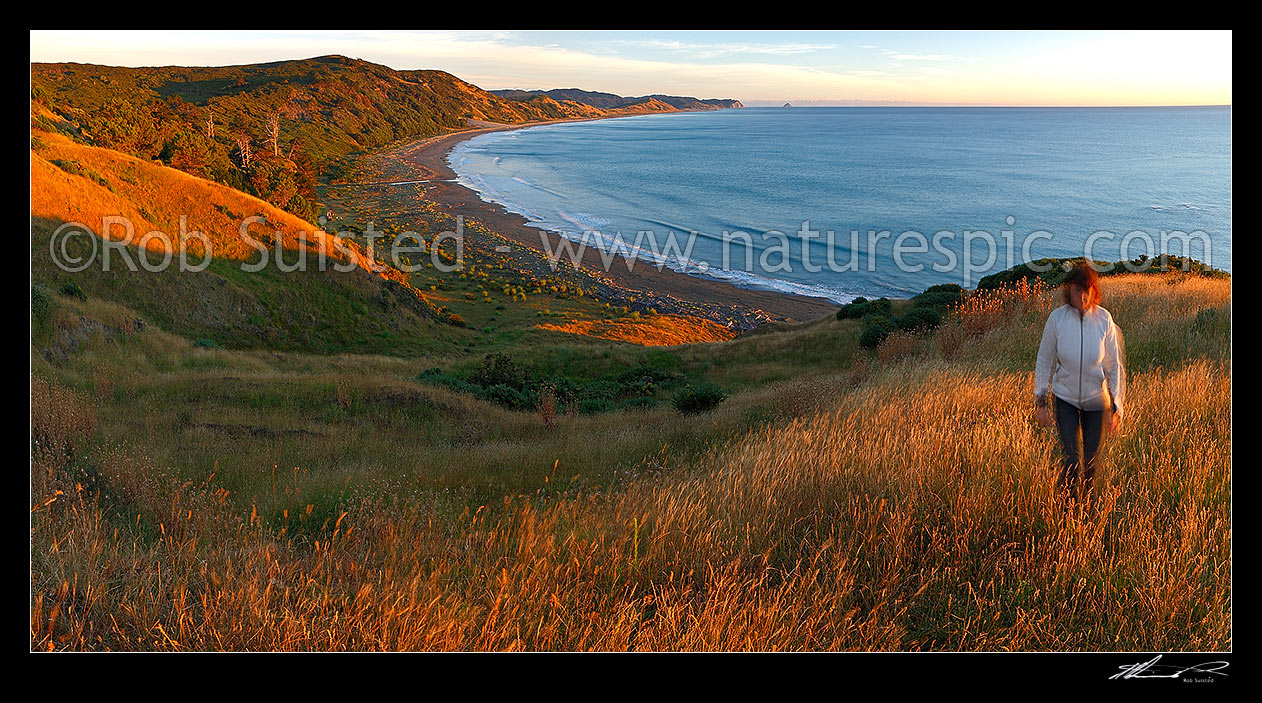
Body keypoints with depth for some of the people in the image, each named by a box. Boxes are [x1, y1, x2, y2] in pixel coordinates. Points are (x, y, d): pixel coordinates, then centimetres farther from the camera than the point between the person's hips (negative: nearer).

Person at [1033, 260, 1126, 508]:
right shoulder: (1057, 318, -12)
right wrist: (1041, 402, -2)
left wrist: (1116, 408, -6)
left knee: (1091, 460, 11)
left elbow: (1115, 366, -3)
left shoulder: (1104, 320, -11)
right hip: (1065, 398, -1)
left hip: (1096, 399, 1)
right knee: (1070, 459, -10)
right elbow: (1044, 361, 0)